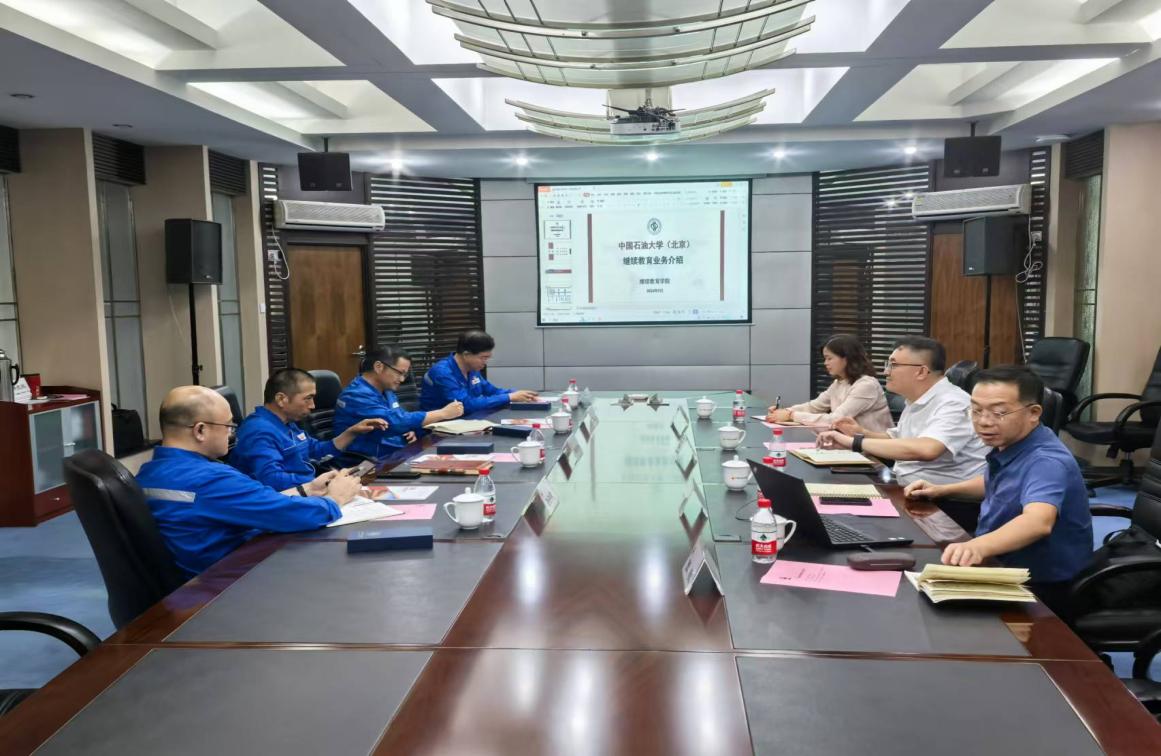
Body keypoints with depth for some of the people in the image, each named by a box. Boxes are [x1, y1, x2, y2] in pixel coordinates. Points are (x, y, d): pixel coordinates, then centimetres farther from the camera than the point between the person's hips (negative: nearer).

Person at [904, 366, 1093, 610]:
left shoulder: (1046, 461, -28)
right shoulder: (1008, 444, 0)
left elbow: (1038, 522, -48)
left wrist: (978, 546, -65)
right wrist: (943, 489, 12)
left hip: (1039, 590, -8)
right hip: (1005, 571, 8)